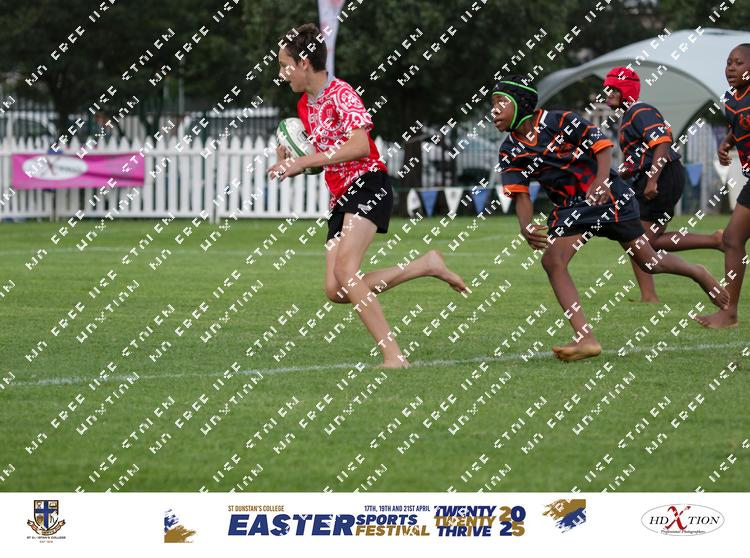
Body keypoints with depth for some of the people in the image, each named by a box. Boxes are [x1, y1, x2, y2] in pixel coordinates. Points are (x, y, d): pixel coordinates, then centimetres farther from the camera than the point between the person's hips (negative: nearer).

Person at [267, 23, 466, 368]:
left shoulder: (341, 93, -10)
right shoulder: (304, 105, 16)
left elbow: (360, 146, -23)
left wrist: (304, 162, -22)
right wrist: (290, 162, 7)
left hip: (368, 185, -9)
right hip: (340, 197, 9)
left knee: (345, 270, -26)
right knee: (336, 291, -1)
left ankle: (394, 356, -26)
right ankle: (426, 265, 11)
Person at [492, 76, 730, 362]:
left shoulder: (561, 122, -16)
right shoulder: (510, 152, -3)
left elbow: (603, 146, -13)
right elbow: (521, 194, -6)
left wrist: (601, 182, -30)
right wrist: (526, 226, -26)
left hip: (607, 197, -4)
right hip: (569, 208, 4)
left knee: (648, 262, 4)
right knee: (552, 261, -20)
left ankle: (697, 273, 37)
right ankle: (585, 339, -23)